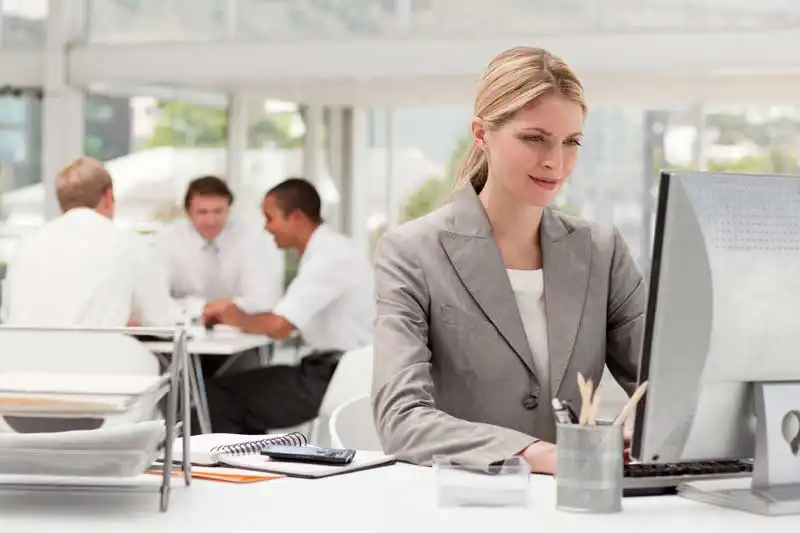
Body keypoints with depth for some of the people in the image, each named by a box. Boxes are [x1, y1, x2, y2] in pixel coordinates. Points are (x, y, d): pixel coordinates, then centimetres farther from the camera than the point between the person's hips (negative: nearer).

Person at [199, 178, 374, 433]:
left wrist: (237, 318, -4)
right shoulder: (328, 250, 12)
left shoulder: (328, 257, -18)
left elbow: (279, 327, -22)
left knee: (219, 393, -6)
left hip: (338, 380, -10)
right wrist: (236, 315, 5)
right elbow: (288, 319, 16)